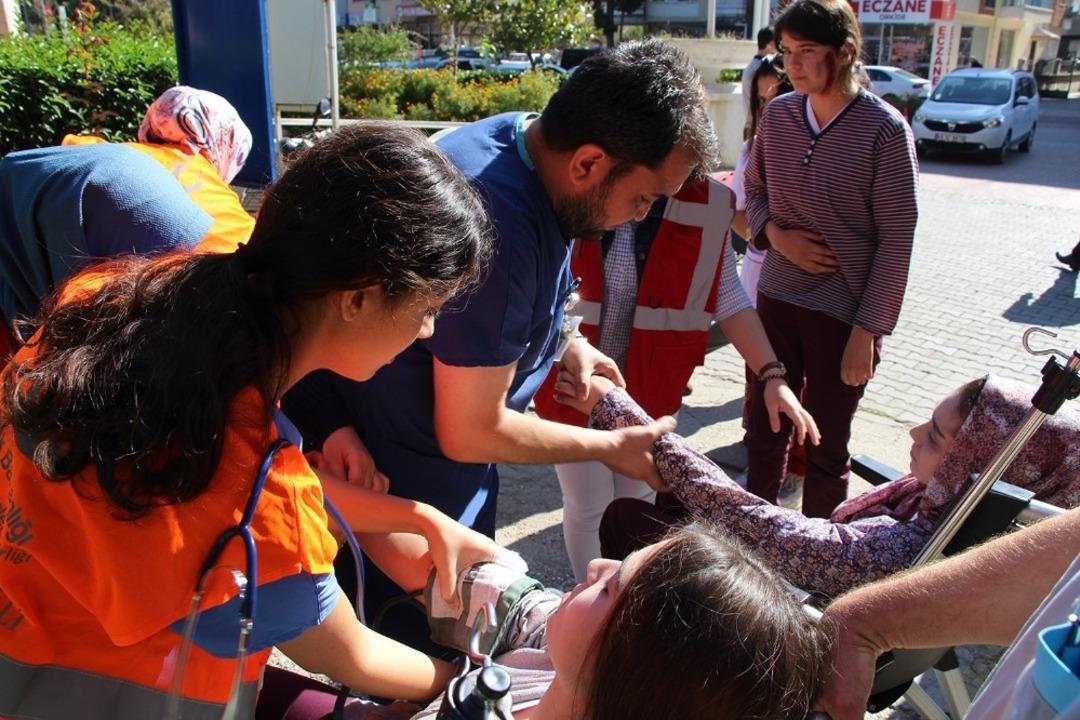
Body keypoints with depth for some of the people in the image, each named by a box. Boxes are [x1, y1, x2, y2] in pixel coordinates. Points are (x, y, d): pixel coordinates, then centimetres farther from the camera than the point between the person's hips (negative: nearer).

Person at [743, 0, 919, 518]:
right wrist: (776, 235, -7)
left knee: (826, 446, 10)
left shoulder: (885, 129, -13)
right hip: (777, 299, 4)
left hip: (844, 314, -4)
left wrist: (867, 332, -13)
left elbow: (896, 239, -11)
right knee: (764, 429, 15)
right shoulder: (778, 114, 0)